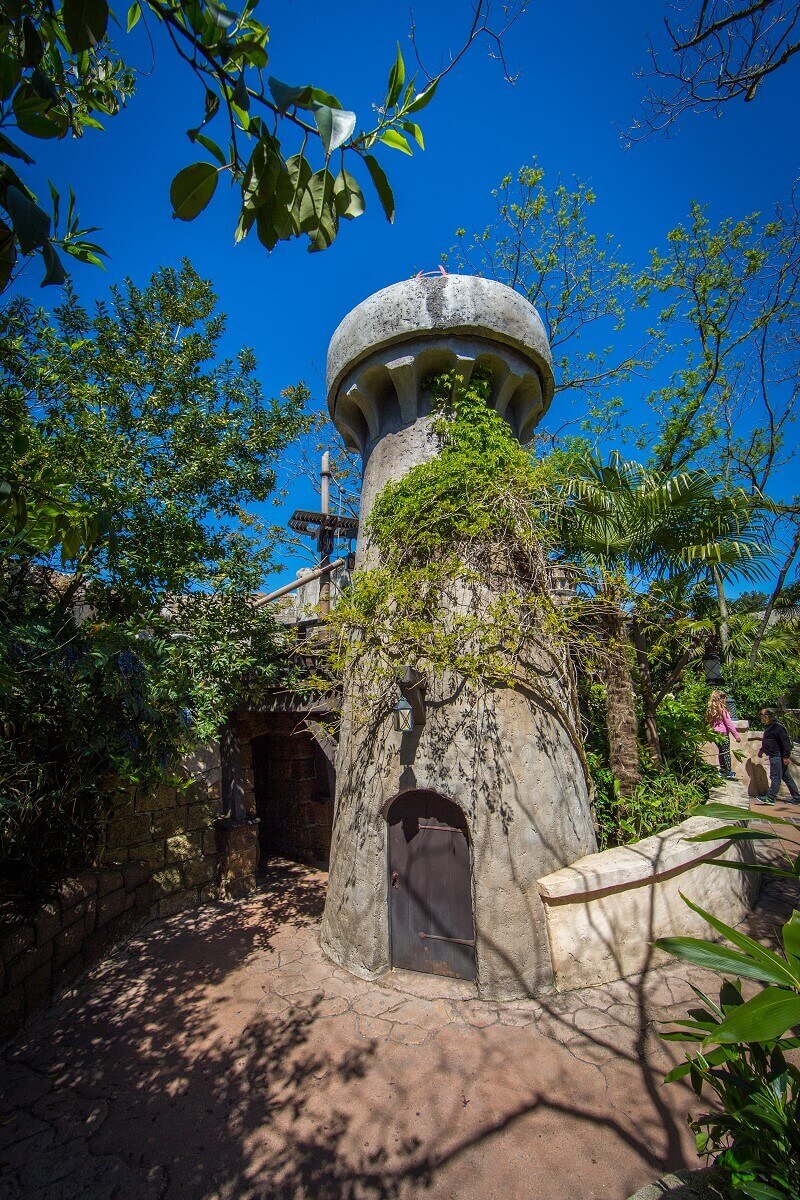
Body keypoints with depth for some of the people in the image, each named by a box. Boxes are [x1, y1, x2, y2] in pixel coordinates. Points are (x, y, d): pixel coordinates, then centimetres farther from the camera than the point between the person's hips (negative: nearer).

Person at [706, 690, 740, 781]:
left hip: (715, 734, 7)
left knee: (721, 752, 18)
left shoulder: (710, 709, 5)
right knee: (726, 753, -1)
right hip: (723, 733, -7)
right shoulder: (722, 709, -14)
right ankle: (728, 773, 1)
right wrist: (736, 735, -6)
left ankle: (722, 770, 26)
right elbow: (729, 724, -11)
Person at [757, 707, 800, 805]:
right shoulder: (769, 727, 14)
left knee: (775, 777, -7)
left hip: (777, 756, -10)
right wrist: (762, 750, 29)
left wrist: (786, 756, -21)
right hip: (774, 755, 10)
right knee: (786, 777, 15)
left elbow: (786, 743, -20)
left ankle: (770, 798, -5)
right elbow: (767, 742, 27)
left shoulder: (778, 727, -18)